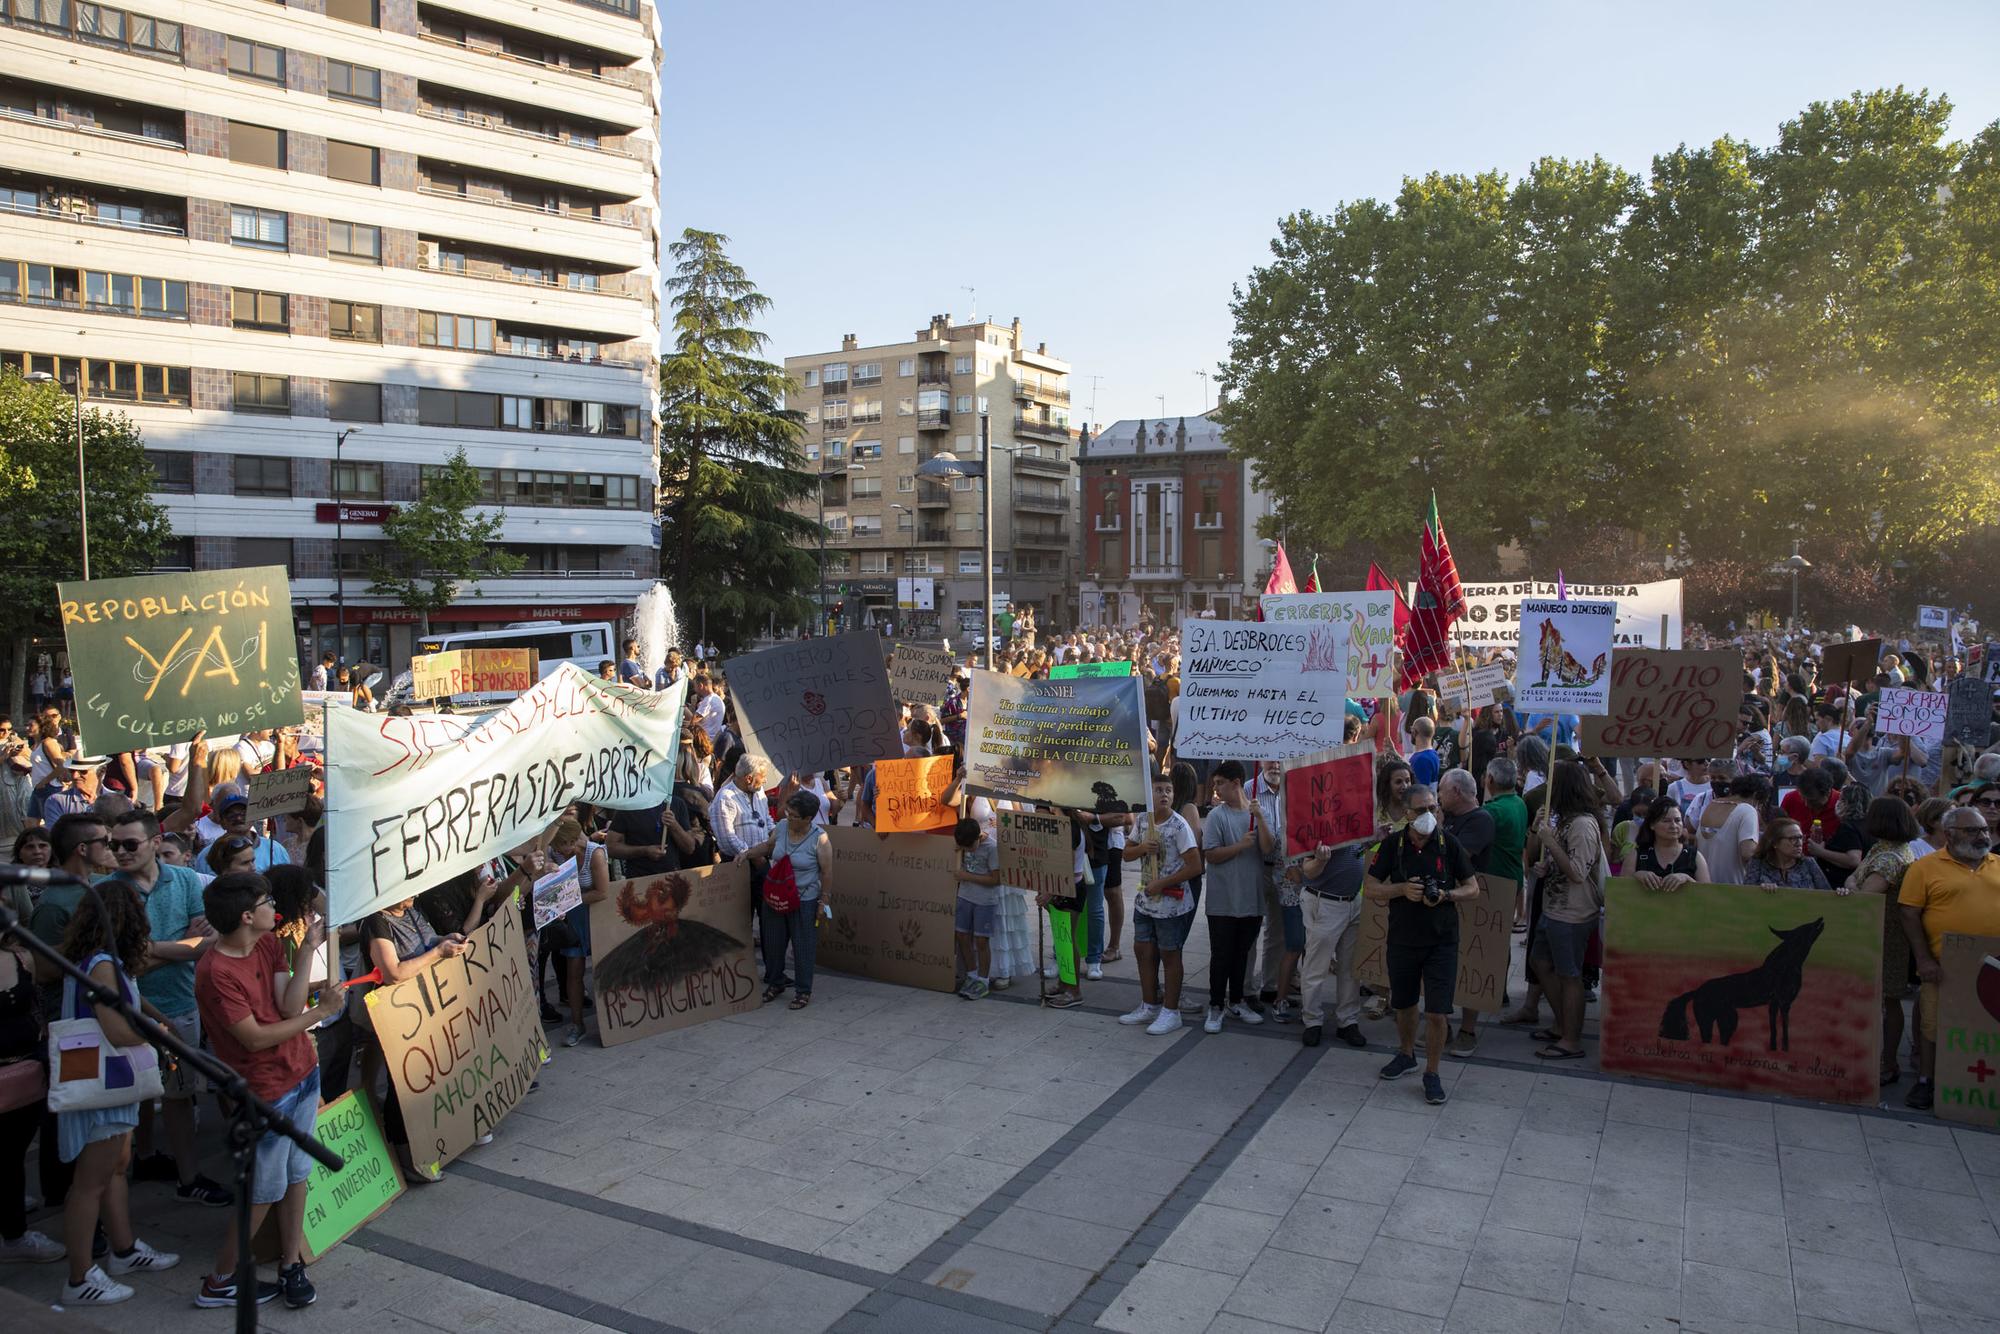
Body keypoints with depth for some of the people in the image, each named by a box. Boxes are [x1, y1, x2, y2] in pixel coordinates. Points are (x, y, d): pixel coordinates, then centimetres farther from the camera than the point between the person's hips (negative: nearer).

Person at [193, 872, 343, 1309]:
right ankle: (219, 1283, 22)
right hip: (266, 1091, -7)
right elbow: (255, 1038, -21)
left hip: (302, 1073, 7)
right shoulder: (215, 972, -23)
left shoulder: (269, 944, 0)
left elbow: (289, 1006, -7)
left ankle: (291, 1265, 26)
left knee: (297, 1175, 13)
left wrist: (308, 949, -14)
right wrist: (320, 1012, -16)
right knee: (264, 1192, 5)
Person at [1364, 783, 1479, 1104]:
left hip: (1441, 940, -2)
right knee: (1404, 1004, 18)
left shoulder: (1449, 844, -7)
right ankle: (1406, 1054, 42)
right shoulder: (1393, 844, -5)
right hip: (1402, 937, 2)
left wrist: (1446, 895, -19)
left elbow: (1473, 888, 1)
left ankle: (1432, 1073, 14)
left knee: (1437, 1013, -3)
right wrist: (1402, 889, -18)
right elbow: (1369, 887, -1)